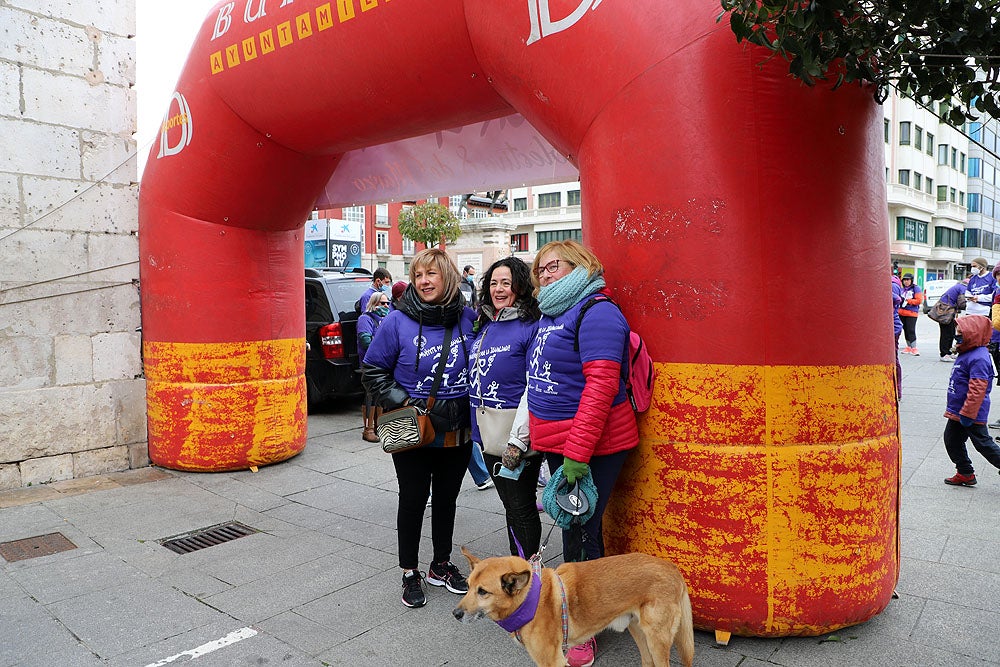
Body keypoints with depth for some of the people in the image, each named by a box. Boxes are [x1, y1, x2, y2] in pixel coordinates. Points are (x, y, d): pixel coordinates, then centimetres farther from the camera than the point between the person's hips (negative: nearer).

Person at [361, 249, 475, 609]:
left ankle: (441, 565, 35)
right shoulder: (397, 322, -10)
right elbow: (373, 370, -2)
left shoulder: (468, 318, -3)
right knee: (413, 499, 9)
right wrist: (400, 402, -13)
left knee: (446, 498, 16)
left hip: (457, 431, 3)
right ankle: (410, 573, 26)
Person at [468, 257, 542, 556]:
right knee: (510, 505, 18)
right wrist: (476, 431, 16)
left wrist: (518, 439, -21)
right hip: (487, 434, 8)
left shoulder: (531, 326, -12)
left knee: (521, 508, 3)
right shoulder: (484, 325, 12)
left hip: (516, 433, -7)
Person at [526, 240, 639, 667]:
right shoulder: (550, 315, 14)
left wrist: (577, 454, -26)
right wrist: (523, 438, 20)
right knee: (573, 527, 19)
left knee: (580, 533, 0)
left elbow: (600, 386, -24)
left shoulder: (596, 313, -15)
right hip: (555, 444, 9)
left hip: (591, 448, -9)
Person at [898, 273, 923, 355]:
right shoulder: (903, 289, 15)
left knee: (911, 331, -12)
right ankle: (909, 347, 20)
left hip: (912, 313, -7)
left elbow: (919, 300, -11)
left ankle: (914, 348, -10)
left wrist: (907, 300, -15)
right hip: (902, 313, 7)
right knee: (905, 330, 11)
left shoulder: (916, 288, -4)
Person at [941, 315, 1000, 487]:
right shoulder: (966, 354, 10)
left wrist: (967, 414, -24)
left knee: (983, 444, 0)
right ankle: (965, 473, 26)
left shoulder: (978, 358, -22)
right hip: (957, 413, 10)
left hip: (972, 415, -10)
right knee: (952, 441, 15)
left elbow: (977, 389, -26)